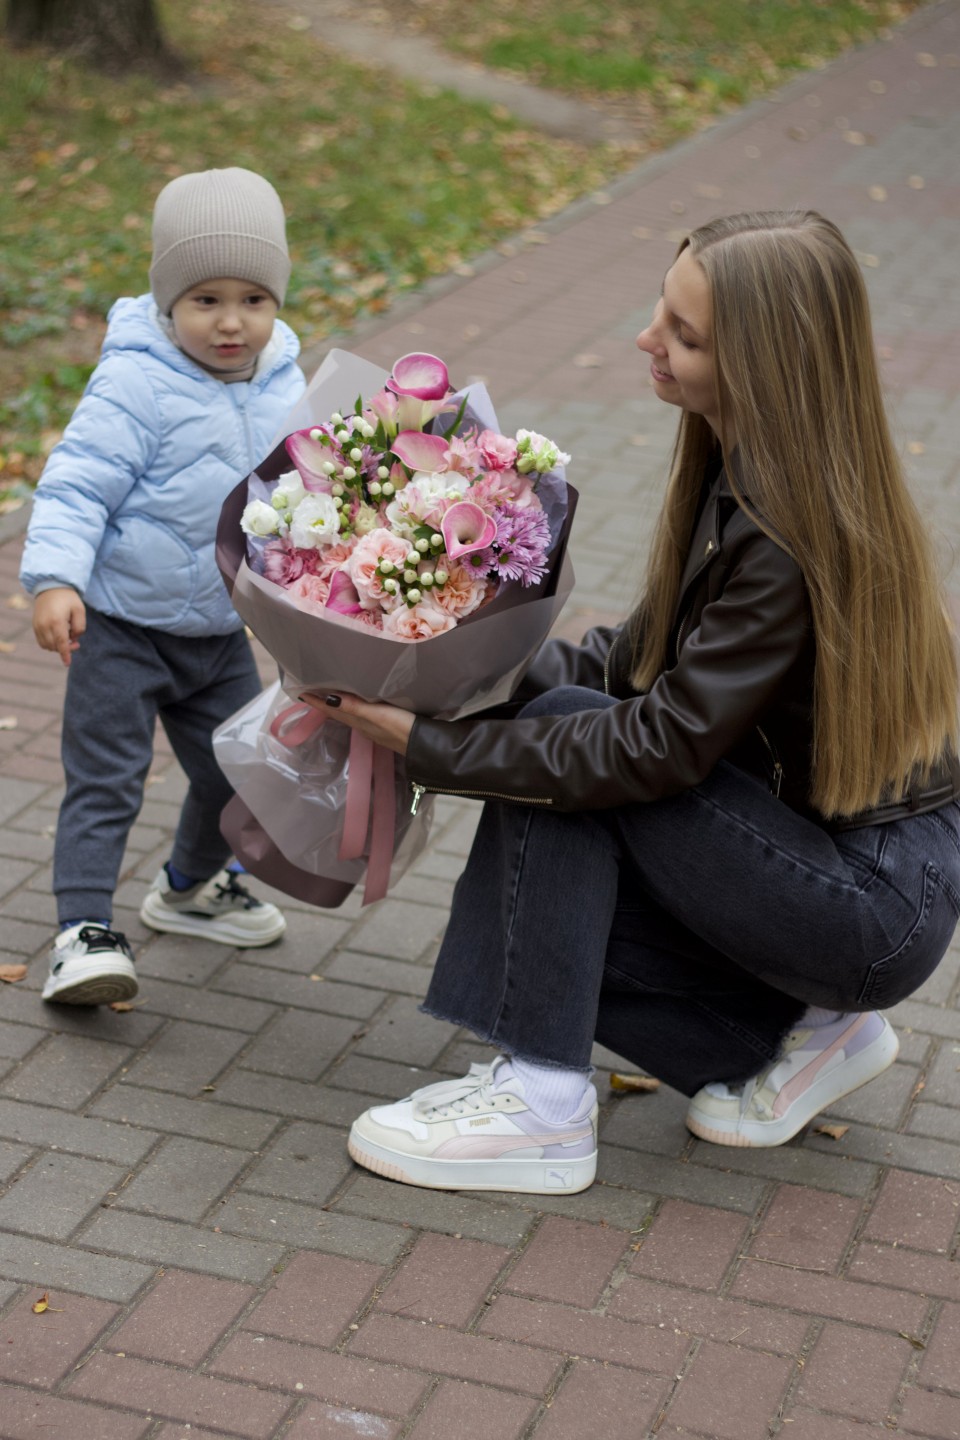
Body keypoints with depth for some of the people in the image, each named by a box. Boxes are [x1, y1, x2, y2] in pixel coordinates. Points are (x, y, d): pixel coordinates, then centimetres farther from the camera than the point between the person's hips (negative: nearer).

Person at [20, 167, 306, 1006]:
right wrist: (55, 578, -34)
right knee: (106, 777, -8)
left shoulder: (282, 385, 0)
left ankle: (190, 888, 40)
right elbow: (78, 484, -23)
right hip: (120, 623, -6)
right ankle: (84, 930, -1)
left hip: (221, 628, 7)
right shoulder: (136, 384, -20)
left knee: (236, 767, 17)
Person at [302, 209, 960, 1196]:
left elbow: (663, 747, -26)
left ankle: (542, 1107, -13)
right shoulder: (737, 469, 2)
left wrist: (430, 743, -23)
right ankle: (795, 1034, 10)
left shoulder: (794, 536, -26)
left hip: (881, 904, -9)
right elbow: (637, 659, 7)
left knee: (562, 735, -16)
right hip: (811, 838, 9)